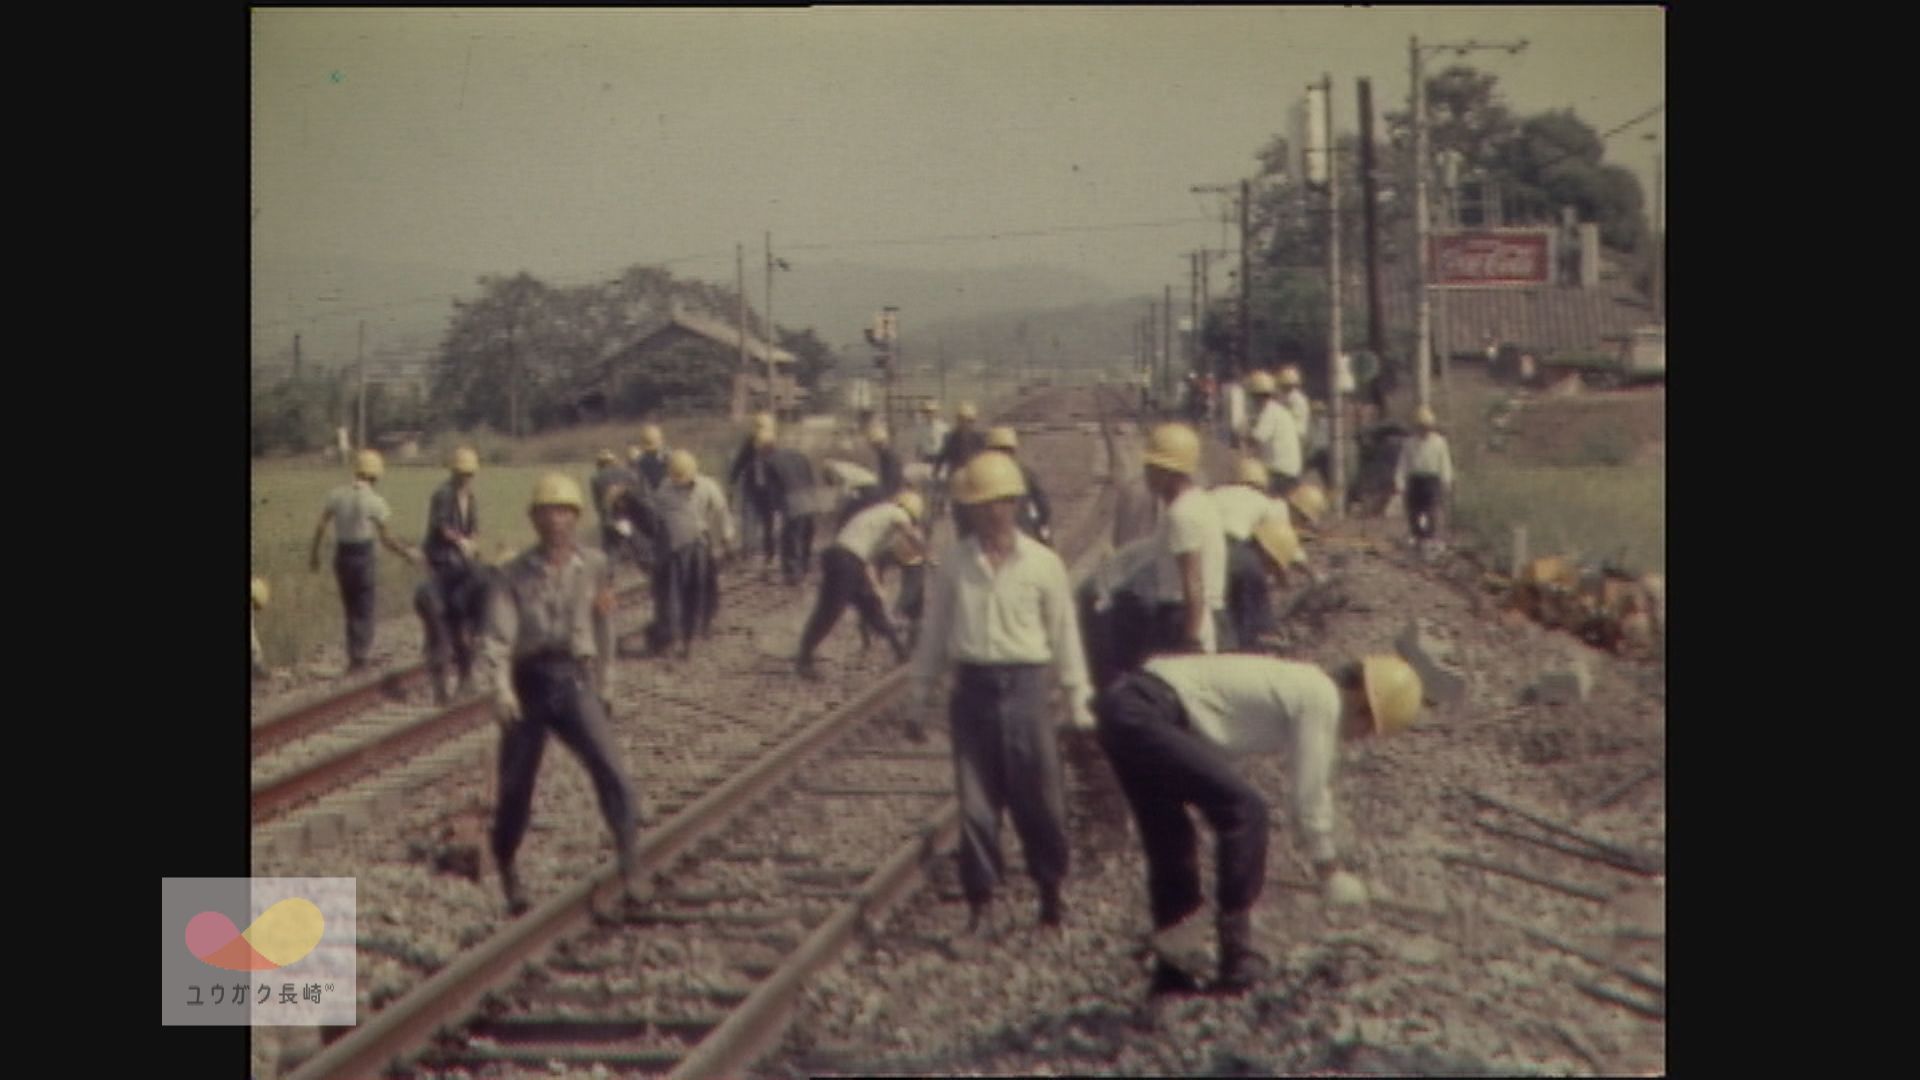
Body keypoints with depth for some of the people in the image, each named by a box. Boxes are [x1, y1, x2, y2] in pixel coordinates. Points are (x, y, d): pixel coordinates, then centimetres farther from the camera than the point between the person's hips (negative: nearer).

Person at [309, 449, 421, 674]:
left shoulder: (337, 495, 0)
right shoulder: (374, 501, -12)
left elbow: (320, 527, 2)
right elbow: (386, 539, -10)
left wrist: (315, 554, 14)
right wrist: (408, 554, 4)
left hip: (341, 554, 4)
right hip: (362, 556, -4)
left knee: (351, 609, 17)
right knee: (364, 611, 8)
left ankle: (353, 658, 21)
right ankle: (360, 660, 7)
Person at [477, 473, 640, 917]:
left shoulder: (594, 567, 4)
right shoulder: (516, 573, -1)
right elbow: (498, 636, -11)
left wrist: (605, 687, 17)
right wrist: (500, 690, -26)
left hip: (576, 682, 0)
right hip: (530, 682, 0)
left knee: (611, 775, -19)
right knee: (515, 786, 8)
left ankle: (629, 874, -20)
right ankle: (506, 872, 31)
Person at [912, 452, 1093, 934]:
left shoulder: (1043, 565, -3)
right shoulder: (955, 567, 2)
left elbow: (1064, 635, 3)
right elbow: (935, 634, 10)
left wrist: (1080, 704, 4)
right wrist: (920, 696, 11)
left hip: (1025, 689, -2)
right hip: (973, 690, 2)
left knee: (1040, 801, 4)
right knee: (976, 804, 5)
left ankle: (1050, 892, 24)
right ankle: (979, 902, 15)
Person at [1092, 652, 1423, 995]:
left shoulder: (1305, 687, 22)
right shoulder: (1322, 701, -7)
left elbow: (1316, 786, 33)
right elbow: (1308, 798, -4)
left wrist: (1329, 861, 40)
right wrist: (1331, 874, 9)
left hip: (1121, 701, 10)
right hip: (1145, 717, -10)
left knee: (1169, 837, 18)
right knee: (1244, 809, -10)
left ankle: (1169, 966, 26)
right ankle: (1237, 953, -6)